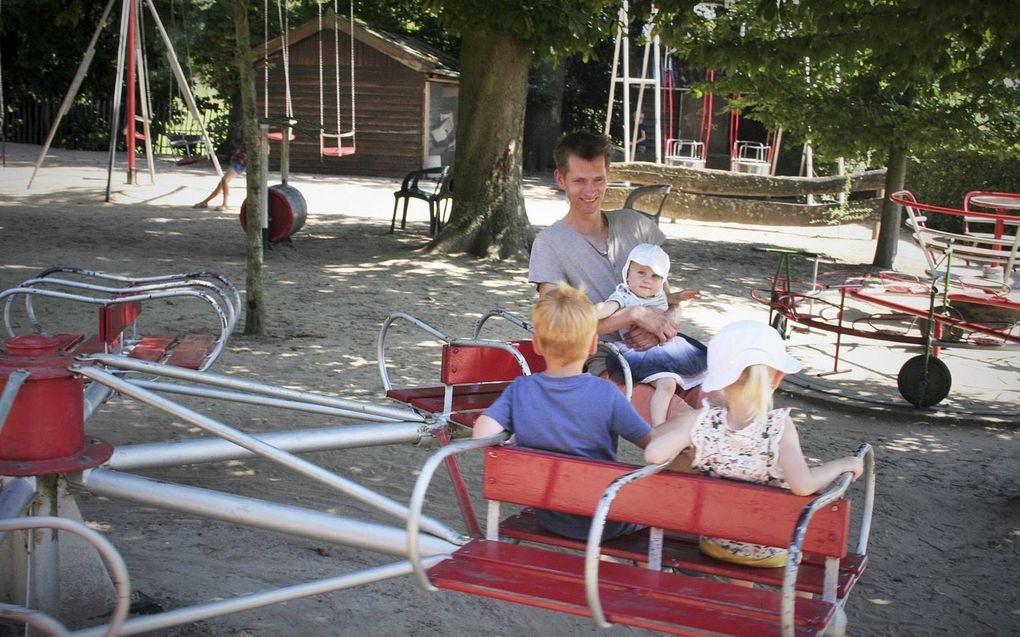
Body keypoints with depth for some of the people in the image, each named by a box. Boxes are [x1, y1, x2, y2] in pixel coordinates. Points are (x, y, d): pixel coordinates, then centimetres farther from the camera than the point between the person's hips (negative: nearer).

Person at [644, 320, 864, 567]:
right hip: (773, 554, -2)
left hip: (714, 544, 2)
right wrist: (841, 464, -17)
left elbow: (653, 454, -23)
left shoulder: (700, 422, -19)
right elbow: (803, 485, -35)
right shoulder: (780, 426, -25)